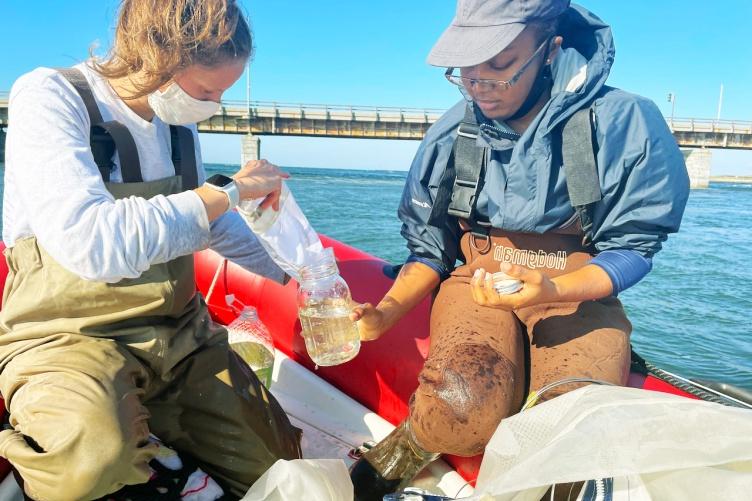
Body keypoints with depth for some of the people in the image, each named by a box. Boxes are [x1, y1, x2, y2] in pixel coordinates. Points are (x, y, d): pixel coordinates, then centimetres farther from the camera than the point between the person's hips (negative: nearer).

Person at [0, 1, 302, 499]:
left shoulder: (177, 121, 5)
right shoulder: (51, 98, -15)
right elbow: (90, 243, -32)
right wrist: (229, 189, -22)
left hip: (179, 332, 6)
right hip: (66, 333, -6)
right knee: (93, 453, -37)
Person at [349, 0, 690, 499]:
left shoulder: (625, 123, -8)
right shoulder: (450, 134, 2)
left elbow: (632, 247, -5)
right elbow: (430, 248, 7)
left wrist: (552, 288, -25)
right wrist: (387, 313, -11)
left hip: (580, 294, 0)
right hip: (476, 286, 1)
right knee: (461, 409, -31)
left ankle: (410, 447, -6)